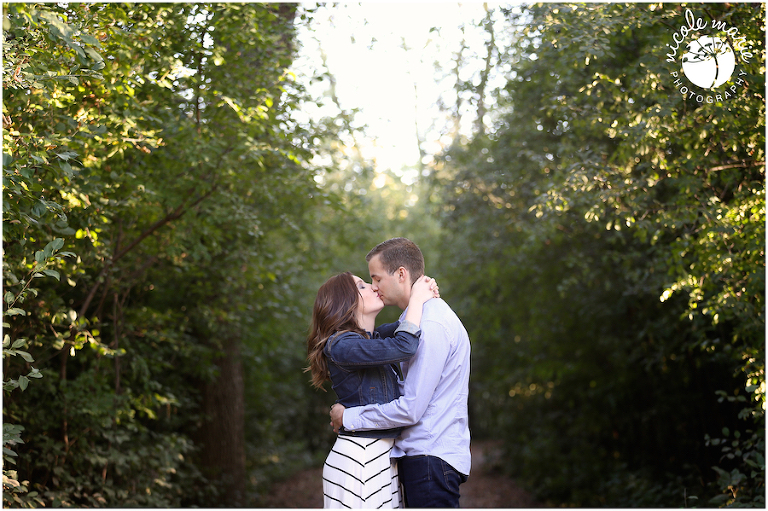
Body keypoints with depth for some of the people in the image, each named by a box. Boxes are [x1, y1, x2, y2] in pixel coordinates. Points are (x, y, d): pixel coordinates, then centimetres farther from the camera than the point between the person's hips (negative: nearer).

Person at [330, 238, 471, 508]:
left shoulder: (432, 326, -17)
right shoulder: (420, 318, 16)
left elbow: (411, 409, -20)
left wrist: (349, 417, -9)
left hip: (432, 460, -10)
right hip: (421, 456, 10)